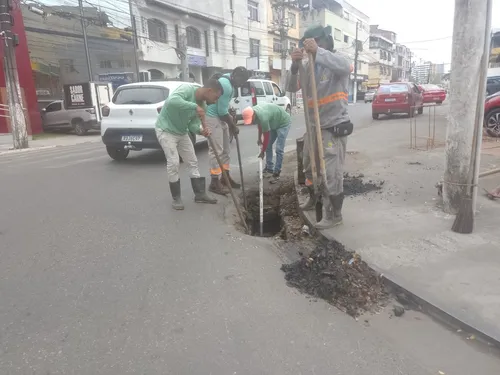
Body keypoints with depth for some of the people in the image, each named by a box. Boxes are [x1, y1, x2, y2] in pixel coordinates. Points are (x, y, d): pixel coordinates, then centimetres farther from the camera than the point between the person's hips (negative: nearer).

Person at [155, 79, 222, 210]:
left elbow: (193, 124, -5)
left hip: (182, 133, 8)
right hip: (166, 131, -8)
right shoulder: (187, 88, -24)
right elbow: (172, 101, -43)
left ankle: (200, 194, 17)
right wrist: (195, 107, -43)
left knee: (192, 162, 8)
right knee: (173, 163, -11)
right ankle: (176, 198, 4)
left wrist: (201, 130, -26)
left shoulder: (202, 105, -1)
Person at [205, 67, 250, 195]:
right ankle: (215, 182, -4)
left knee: (225, 149, 13)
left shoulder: (228, 82, 9)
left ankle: (226, 177, 22)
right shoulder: (225, 85, -22)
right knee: (216, 150, -9)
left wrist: (231, 123, 11)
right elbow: (222, 111, -21)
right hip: (212, 118, -10)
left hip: (220, 118, 10)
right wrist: (233, 126, -10)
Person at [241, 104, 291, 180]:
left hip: (283, 123, -9)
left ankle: (277, 172, -5)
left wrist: (262, 152, -14)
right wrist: (259, 138, 15)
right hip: (274, 123, 9)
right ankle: (269, 168, 16)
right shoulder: (253, 111, -13)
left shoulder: (263, 118, -38)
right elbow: (260, 125, 9)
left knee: (279, 149, -14)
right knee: (268, 145, 7)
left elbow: (266, 137, -26)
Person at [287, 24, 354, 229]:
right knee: (309, 167, 21)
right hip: (313, 127, 7)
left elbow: (345, 67, -34)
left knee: (331, 174, -4)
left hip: (334, 128, -7)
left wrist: (318, 51, -45)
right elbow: (291, 88, -3)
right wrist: (295, 66, -22)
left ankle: (334, 214, 12)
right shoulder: (308, 66, 8)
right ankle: (313, 198, 45)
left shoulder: (336, 59, -9)